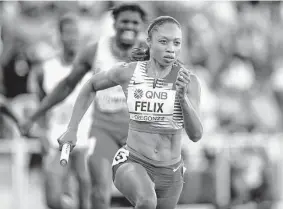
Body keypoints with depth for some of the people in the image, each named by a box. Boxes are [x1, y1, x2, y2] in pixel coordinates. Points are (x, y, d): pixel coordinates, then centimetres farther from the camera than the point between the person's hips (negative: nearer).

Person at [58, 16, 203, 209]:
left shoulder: (188, 81, -8)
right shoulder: (128, 72, -6)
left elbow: (196, 135, -13)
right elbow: (91, 86, 14)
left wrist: (182, 97, -28)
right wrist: (72, 129, 10)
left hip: (170, 174, 2)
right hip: (132, 163, -2)